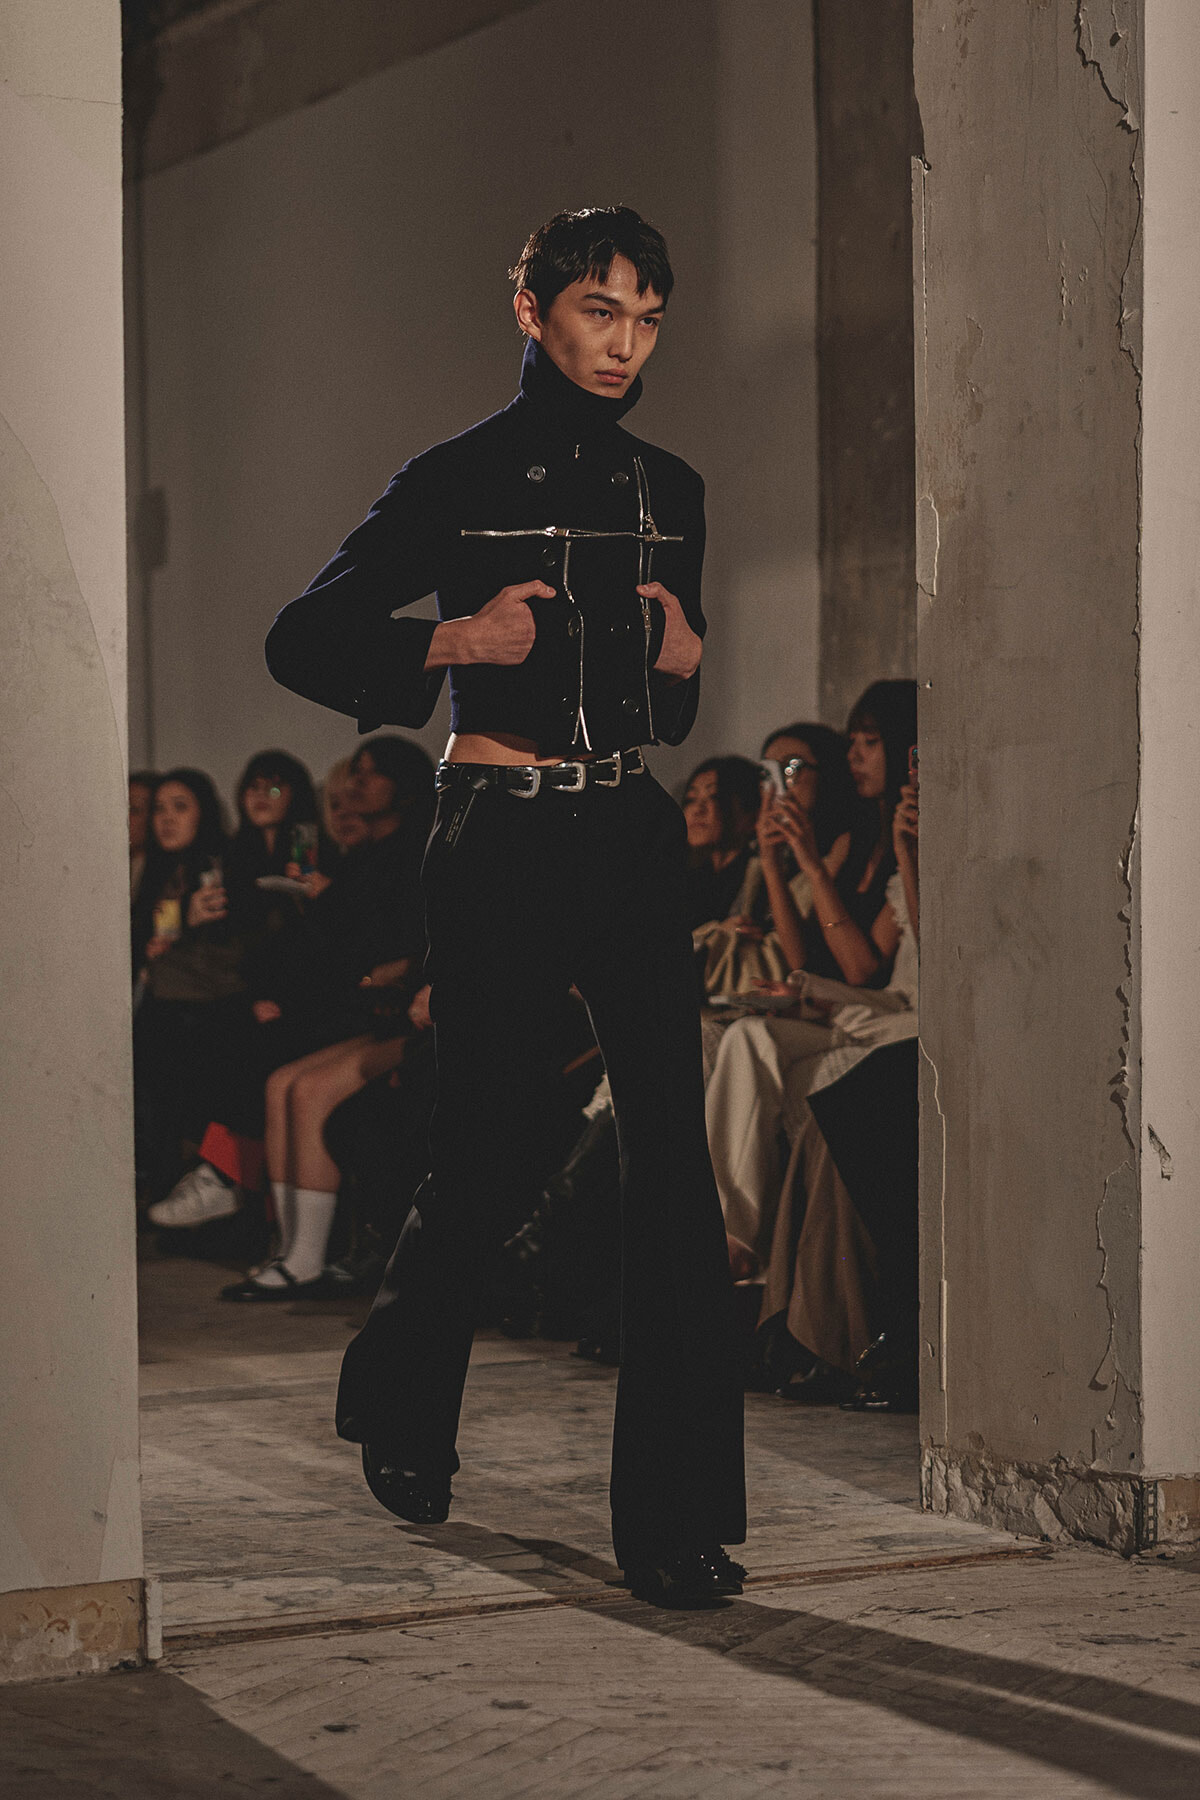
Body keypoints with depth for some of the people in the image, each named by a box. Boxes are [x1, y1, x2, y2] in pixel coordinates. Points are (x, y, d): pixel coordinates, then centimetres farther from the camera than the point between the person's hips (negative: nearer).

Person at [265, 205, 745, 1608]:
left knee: (674, 1161, -9)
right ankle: (397, 1398, 35)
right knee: (488, 1167, 4)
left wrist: (685, 664, 4)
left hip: (634, 835, 4)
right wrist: (450, 640, -12)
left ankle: (677, 1517, -9)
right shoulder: (458, 481, 0)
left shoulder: (669, 491, 14)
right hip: (501, 839, -4)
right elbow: (302, 639, 1)